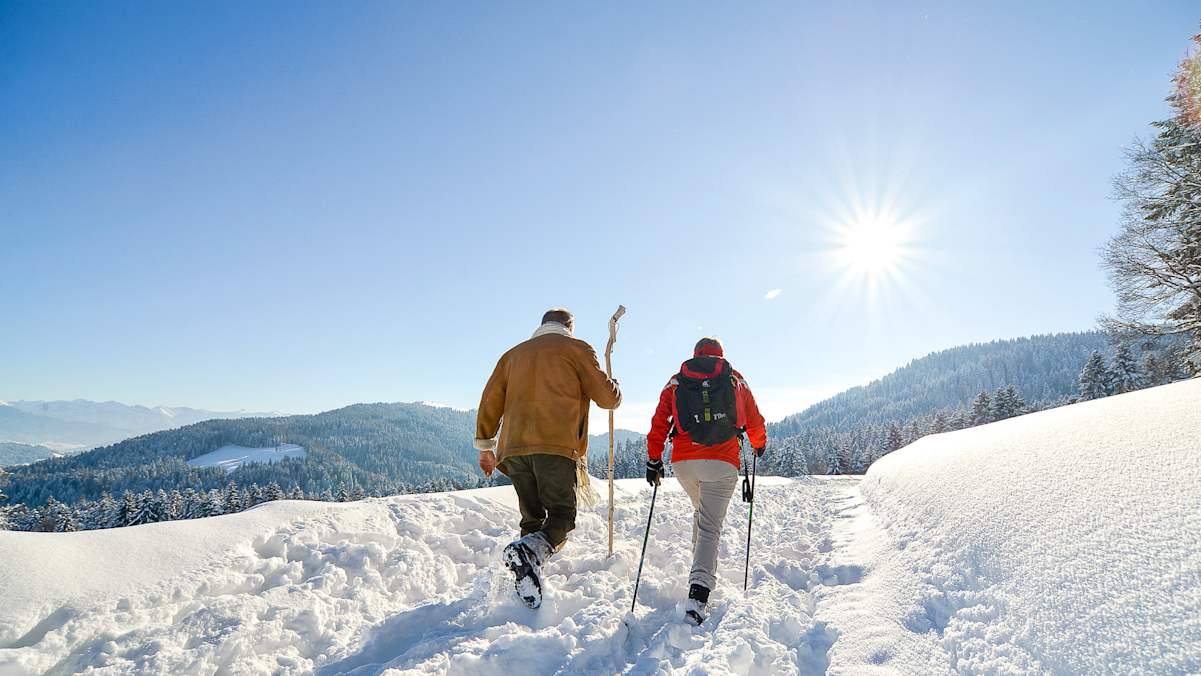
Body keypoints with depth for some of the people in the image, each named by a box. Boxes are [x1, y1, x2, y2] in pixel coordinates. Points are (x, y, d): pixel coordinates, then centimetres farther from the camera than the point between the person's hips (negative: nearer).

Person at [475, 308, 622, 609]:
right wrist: (615, 387, 30)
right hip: (556, 447, -4)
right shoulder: (576, 348, 11)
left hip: (514, 448, 5)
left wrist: (485, 446, 20)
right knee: (562, 515, 1)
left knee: (533, 518, 14)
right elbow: (607, 398, 7)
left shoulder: (514, 353, 24)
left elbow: (490, 401, 17)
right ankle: (531, 550, -26)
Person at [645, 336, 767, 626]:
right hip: (722, 463, -2)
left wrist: (654, 460, 12)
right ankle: (699, 589, -18)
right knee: (710, 526, -3)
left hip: (683, 463, 2)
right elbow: (754, 422, 18)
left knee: (700, 511, 29)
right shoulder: (736, 381, 12)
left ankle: (701, 563, 27)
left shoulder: (675, 382, 13)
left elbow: (659, 422, 7)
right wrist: (759, 445, 37)